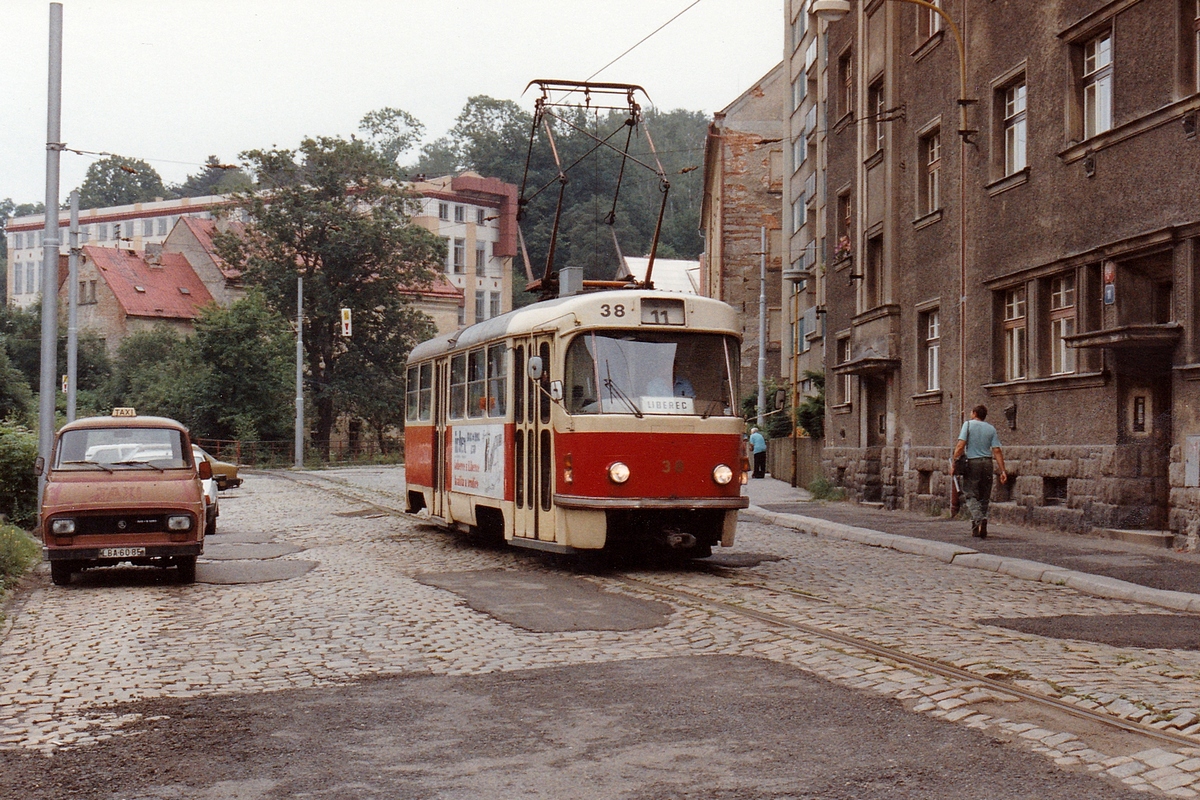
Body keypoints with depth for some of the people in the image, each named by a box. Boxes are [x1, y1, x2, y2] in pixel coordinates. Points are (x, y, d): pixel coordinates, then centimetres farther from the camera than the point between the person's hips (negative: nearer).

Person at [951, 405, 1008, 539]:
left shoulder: (968, 424, -1)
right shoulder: (991, 429, 8)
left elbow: (960, 446, -11)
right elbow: (997, 451, 1)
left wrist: (953, 463, -7)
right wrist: (1003, 471, 1)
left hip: (972, 462, -4)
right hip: (987, 463, 4)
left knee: (970, 494, -2)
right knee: (984, 497, 11)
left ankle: (980, 519, -28)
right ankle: (977, 528, 14)